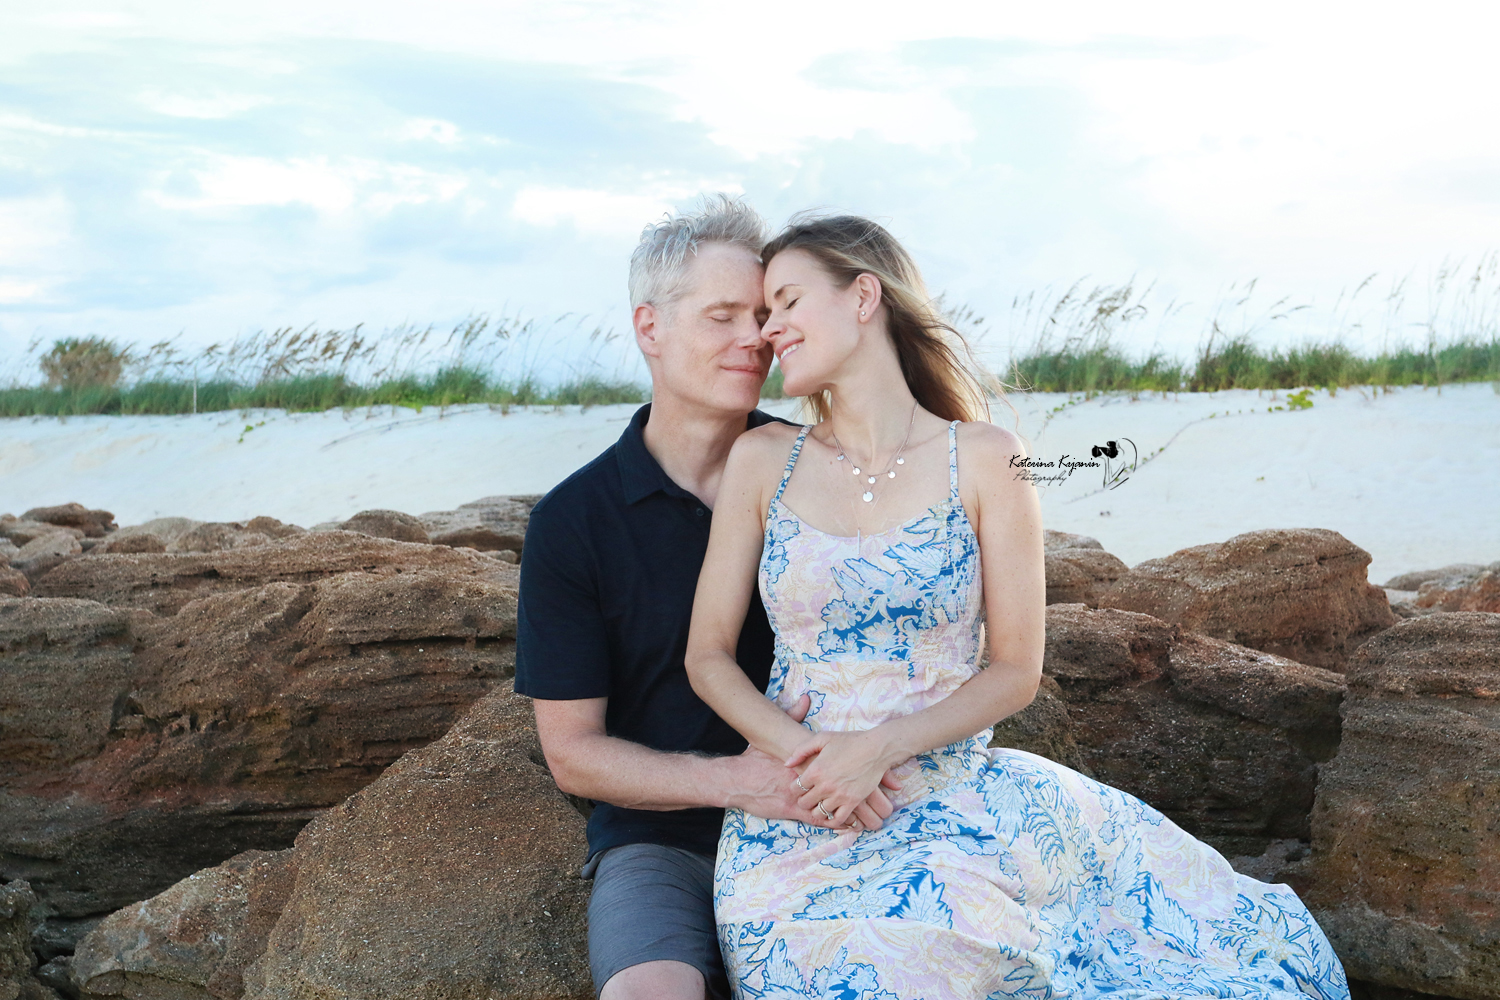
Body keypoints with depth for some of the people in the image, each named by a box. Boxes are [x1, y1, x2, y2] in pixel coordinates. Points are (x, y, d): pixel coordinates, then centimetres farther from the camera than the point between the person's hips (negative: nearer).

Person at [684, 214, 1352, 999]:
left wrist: (883, 746, -16)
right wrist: (795, 752, -13)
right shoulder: (762, 460, 4)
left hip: (955, 803, 0)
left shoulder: (985, 460, -2)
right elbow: (708, 654, 5)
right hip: (798, 818, 1)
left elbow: (1015, 671, -1)